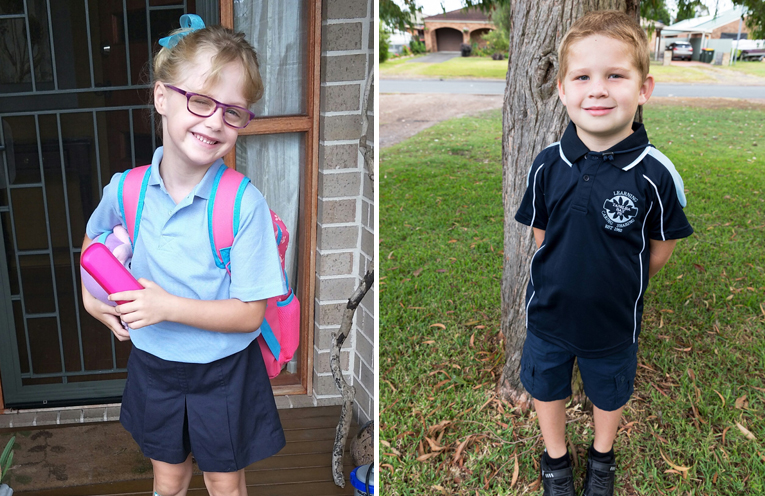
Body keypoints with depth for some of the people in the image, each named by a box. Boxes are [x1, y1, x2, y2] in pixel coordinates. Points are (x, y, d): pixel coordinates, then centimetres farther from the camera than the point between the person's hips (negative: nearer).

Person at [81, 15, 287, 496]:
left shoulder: (245, 203, -24)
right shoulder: (126, 189, -11)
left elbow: (250, 313, -21)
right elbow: (95, 235, 15)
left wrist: (169, 306, -27)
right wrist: (90, 293, 4)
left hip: (223, 370, -3)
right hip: (154, 364, 3)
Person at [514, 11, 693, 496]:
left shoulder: (656, 174, -22)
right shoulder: (548, 165, -15)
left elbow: (661, 247, -8)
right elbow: (541, 233, 0)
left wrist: (617, 283, -5)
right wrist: (561, 279, -5)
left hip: (615, 320, -1)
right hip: (549, 311, 2)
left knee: (610, 392, 23)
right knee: (546, 385, 22)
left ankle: (603, 455, 53)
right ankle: (556, 456, 50)